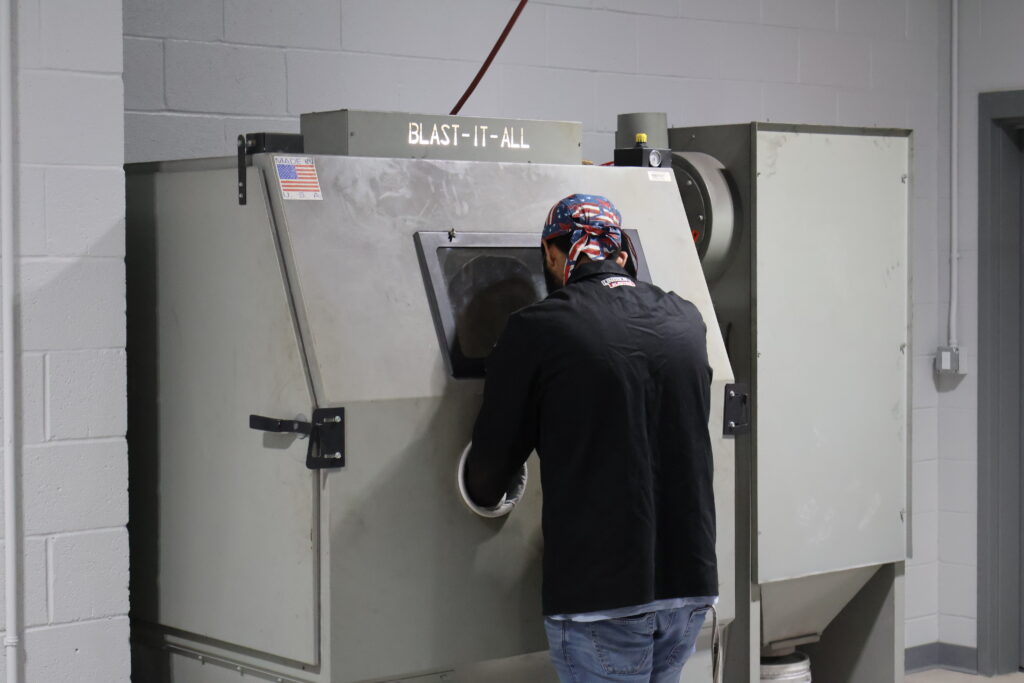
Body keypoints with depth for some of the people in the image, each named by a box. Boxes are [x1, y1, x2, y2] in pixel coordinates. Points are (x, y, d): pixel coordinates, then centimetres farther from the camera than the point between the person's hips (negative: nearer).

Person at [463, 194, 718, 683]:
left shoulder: (535, 331, -7)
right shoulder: (686, 322, 7)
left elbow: (487, 485, -1)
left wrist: (488, 494, 23)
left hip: (601, 592, -5)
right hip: (692, 585, 5)